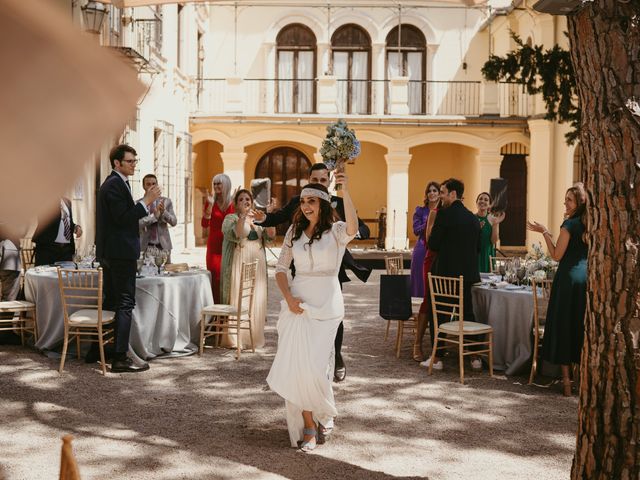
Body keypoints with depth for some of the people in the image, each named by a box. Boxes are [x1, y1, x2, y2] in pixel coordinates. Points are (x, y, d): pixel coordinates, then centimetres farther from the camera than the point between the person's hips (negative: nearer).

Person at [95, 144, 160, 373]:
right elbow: (123, 218, -22)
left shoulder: (112, 183, 17)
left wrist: (145, 201, 12)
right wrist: (146, 201, -19)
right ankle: (120, 358, -8)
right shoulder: (116, 185, -15)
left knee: (110, 302, 16)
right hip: (120, 252, -11)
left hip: (109, 253, 11)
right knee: (125, 303, -9)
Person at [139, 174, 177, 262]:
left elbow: (174, 222, -2)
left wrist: (164, 212, -21)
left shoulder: (166, 201, 6)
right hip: (145, 246, -2)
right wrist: (154, 215, -25)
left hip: (163, 245, 2)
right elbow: (138, 224, -13)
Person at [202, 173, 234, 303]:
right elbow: (205, 224, -6)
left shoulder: (233, 203, 3)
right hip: (214, 245, 0)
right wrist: (210, 204, -14)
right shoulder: (211, 202, 4)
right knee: (215, 276, -5)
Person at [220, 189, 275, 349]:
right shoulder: (230, 218, 2)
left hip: (257, 265, 5)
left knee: (256, 301, 6)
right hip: (239, 263, -5)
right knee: (238, 300, -6)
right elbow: (234, 235, -17)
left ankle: (254, 337, 13)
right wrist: (243, 216, -23)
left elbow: (270, 236, 3)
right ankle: (236, 338, -3)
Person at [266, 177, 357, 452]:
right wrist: (288, 297, -4)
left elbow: (353, 228, -28)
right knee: (296, 365, -3)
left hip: (326, 304, -4)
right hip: (297, 302, 4)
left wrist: (345, 192, -40)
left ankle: (323, 414, 23)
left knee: (314, 365, -6)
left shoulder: (336, 231, -3)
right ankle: (308, 426, 10)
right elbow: (281, 268, 13)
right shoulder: (294, 231, 10)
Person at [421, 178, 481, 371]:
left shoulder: (444, 214, -12)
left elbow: (433, 244, -13)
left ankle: (436, 358, 7)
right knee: (468, 313, 14)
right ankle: (475, 357, 15)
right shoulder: (473, 218, 9)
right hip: (468, 274, 6)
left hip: (445, 273, -6)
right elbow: (477, 246, 14)